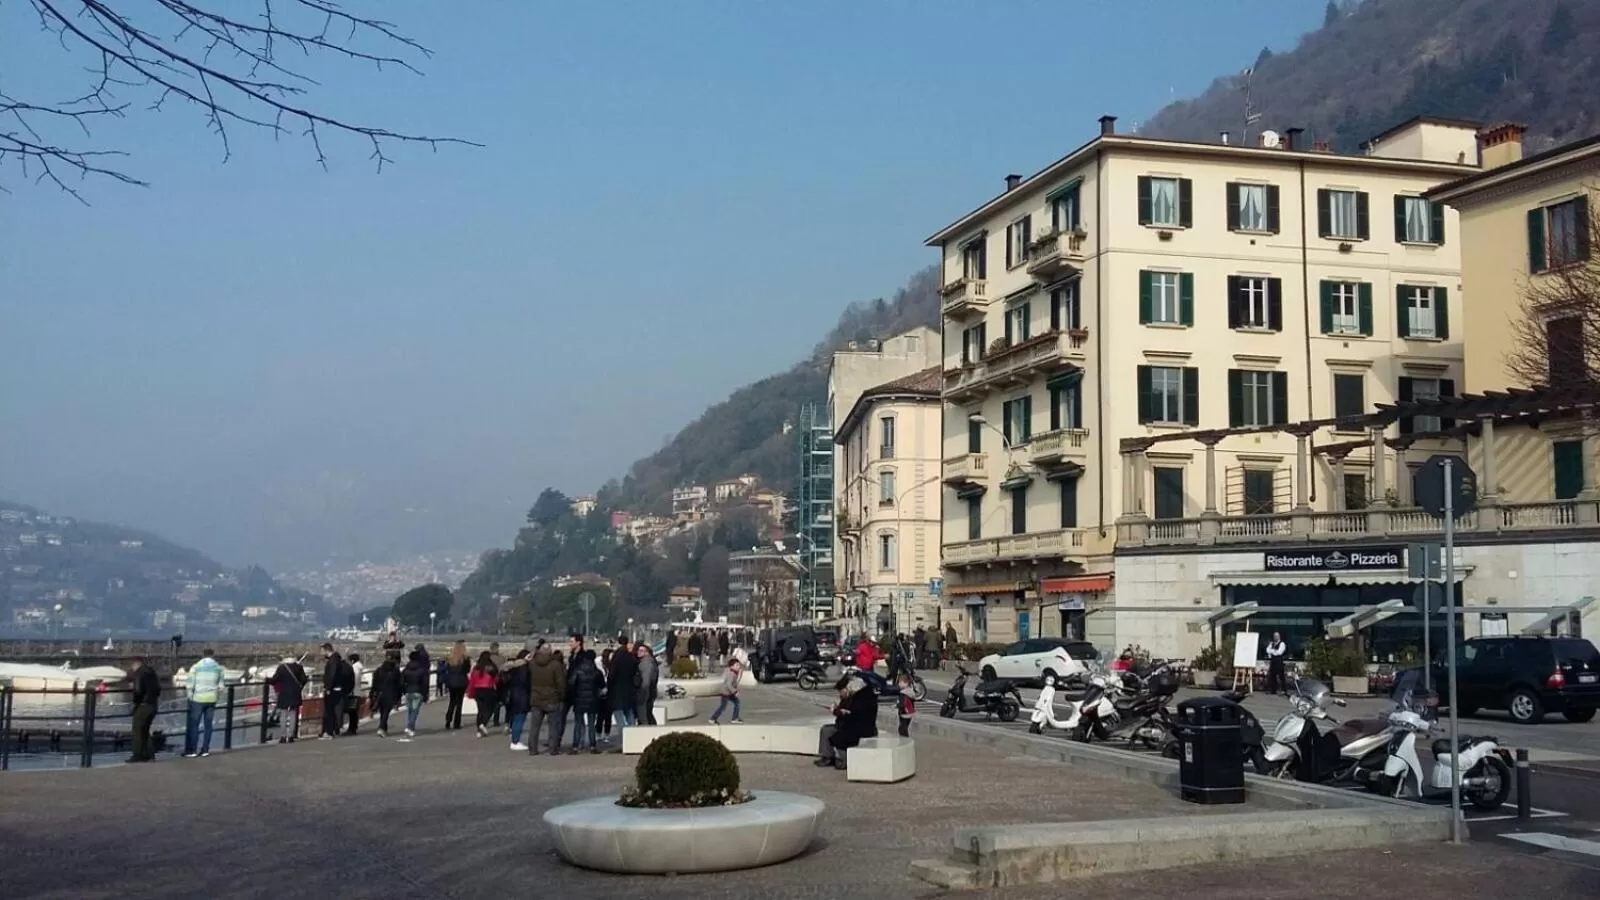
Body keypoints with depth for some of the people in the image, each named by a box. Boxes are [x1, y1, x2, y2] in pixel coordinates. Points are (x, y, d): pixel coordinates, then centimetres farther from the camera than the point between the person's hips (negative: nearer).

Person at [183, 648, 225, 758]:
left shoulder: (195, 667, -6)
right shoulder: (218, 667, 4)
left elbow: (190, 685, -8)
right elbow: (221, 686, 6)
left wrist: (190, 697, 5)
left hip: (198, 699, -3)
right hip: (212, 699, 3)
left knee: (194, 725, 2)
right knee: (208, 724, 9)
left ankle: (192, 750, 2)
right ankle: (205, 750, 11)